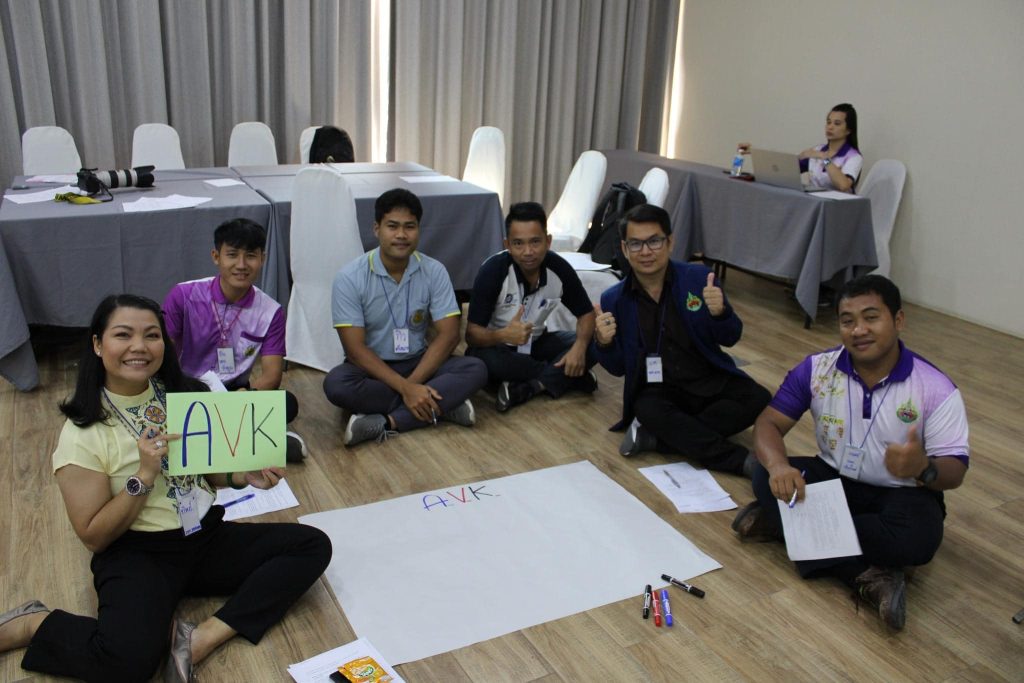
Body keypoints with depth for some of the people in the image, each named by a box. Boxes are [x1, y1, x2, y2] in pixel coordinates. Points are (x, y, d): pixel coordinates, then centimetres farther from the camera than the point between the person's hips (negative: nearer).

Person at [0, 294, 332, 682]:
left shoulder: (185, 395, 3)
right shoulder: (83, 432, -11)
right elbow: (93, 536, -10)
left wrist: (244, 476, -5)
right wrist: (144, 476, -22)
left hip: (207, 537, 6)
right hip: (136, 554, -5)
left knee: (313, 546, -12)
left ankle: (203, 638, -19)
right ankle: (32, 624, -1)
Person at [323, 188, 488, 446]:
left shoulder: (434, 272, -6)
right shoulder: (350, 277, -14)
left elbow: (448, 334, -10)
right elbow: (355, 348, -18)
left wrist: (413, 384, -23)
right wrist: (405, 389, -28)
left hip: (418, 363, 2)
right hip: (371, 367, -2)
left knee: (475, 369, -23)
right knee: (336, 384, -35)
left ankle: (387, 423, -30)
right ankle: (441, 405, -25)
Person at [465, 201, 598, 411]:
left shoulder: (559, 268, -16)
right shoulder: (493, 270, -25)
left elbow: (586, 314, -4)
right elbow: (472, 333, -25)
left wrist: (580, 346, -26)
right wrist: (503, 335, -48)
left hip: (536, 343, 3)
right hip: (498, 345, -2)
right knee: (481, 358, -38)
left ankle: (525, 389, -27)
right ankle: (571, 375, -21)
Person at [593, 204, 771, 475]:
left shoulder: (698, 277, -5)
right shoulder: (613, 299, -3)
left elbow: (730, 339, -2)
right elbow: (618, 368, 3)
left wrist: (720, 313, -24)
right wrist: (603, 344, -20)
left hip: (710, 381, 2)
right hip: (656, 389, -1)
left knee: (758, 399, -24)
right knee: (649, 409, -34)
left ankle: (654, 437, -22)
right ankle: (741, 460, -27)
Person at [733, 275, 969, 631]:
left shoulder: (937, 389, -15)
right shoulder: (816, 368, -9)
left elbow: (955, 472, -14)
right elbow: (769, 423, -10)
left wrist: (923, 469, -40)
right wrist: (778, 465, -34)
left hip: (898, 494, -2)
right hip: (832, 478, 3)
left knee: (918, 538, -36)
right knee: (766, 476, -26)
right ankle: (866, 575, -29)